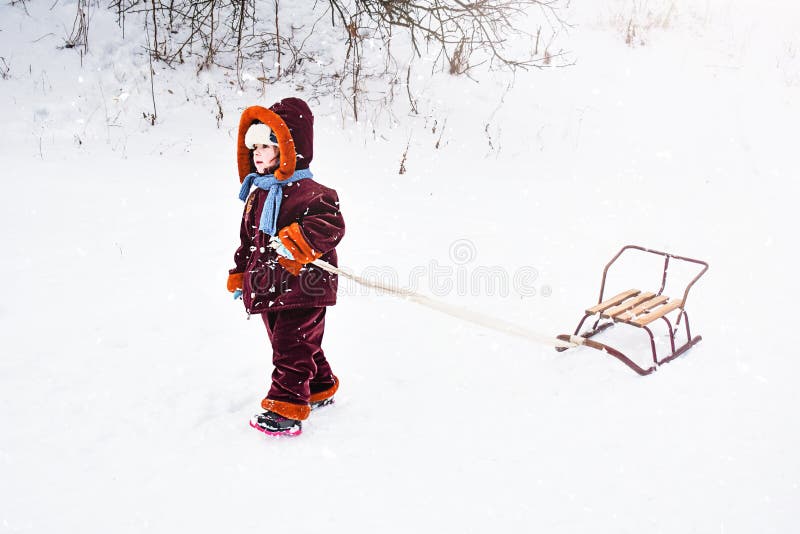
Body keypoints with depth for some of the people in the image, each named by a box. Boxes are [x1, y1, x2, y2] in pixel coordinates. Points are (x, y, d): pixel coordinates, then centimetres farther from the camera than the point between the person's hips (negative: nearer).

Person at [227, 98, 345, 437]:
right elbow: (247, 241, 23)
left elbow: (330, 224, -31)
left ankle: (285, 411, -1)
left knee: (291, 349, -6)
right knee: (296, 346, 19)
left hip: (302, 287, -9)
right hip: (269, 289, 9)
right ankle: (319, 389, 37)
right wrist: (238, 276, 25)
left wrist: (296, 241, -40)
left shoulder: (308, 192, -15)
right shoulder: (257, 196, 14)